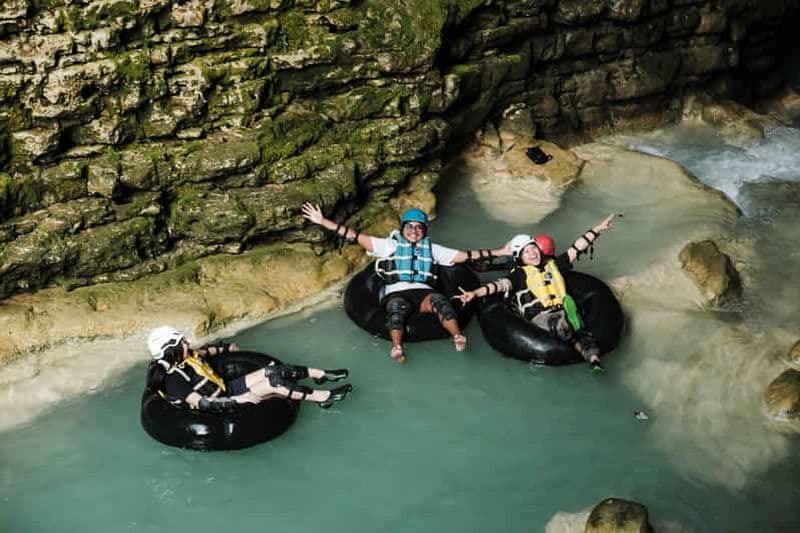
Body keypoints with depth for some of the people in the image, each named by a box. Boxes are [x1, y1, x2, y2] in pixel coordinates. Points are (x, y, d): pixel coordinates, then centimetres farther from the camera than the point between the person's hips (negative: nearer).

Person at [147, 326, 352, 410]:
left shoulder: (186, 358, 2)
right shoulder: (174, 380, -24)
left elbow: (204, 351, 25)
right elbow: (202, 403, -30)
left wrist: (227, 348, 34)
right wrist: (239, 399, -31)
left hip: (226, 388, 9)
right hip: (225, 404, -9)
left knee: (275, 371, -6)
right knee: (274, 383, -21)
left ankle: (320, 374, 9)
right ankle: (323, 397, -12)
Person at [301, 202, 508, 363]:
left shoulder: (431, 248, 24)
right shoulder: (391, 245, 17)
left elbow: (463, 255, 21)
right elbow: (356, 237, 10)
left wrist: (498, 252, 15)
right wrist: (323, 221, 2)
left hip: (423, 292, 2)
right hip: (396, 293, -1)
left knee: (439, 300, -32)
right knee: (397, 307, -36)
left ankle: (458, 338, -48)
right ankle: (397, 347, -56)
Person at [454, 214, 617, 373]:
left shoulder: (553, 264, 26)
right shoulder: (520, 274, 13)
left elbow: (576, 248, 27)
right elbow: (502, 285, -2)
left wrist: (597, 229, 25)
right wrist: (475, 293, -20)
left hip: (563, 310, 3)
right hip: (539, 315, -3)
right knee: (560, 324, -40)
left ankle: (593, 358, -48)